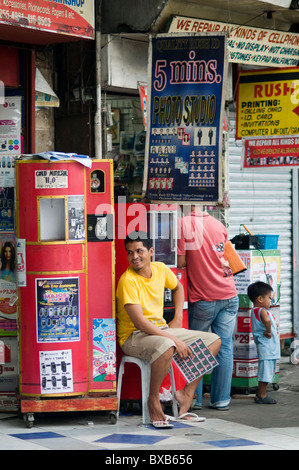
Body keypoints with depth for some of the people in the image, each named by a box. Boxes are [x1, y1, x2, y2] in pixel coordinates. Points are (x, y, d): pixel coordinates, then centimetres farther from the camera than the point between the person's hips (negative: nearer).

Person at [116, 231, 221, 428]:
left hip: (162, 329, 8)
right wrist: (175, 340, -27)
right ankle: (153, 400, -20)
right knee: (166, 346, -41)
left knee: (214, 341, 1)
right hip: (134, 336, -8)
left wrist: (178, 317, 12)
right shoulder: (128, 280, -19)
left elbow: (178, 287, 25)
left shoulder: (160, 269, 2)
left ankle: (186, 393, -2)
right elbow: (139, 322, -26)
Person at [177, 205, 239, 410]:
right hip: (229, 295, 4)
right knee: (225, 347, 7)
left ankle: (194, 399, 12)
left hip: (203, 298, -4)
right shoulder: (218, 224, 6)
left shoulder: (183, 223, -11)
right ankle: (222, 399, 10)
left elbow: (181, 262, -12)